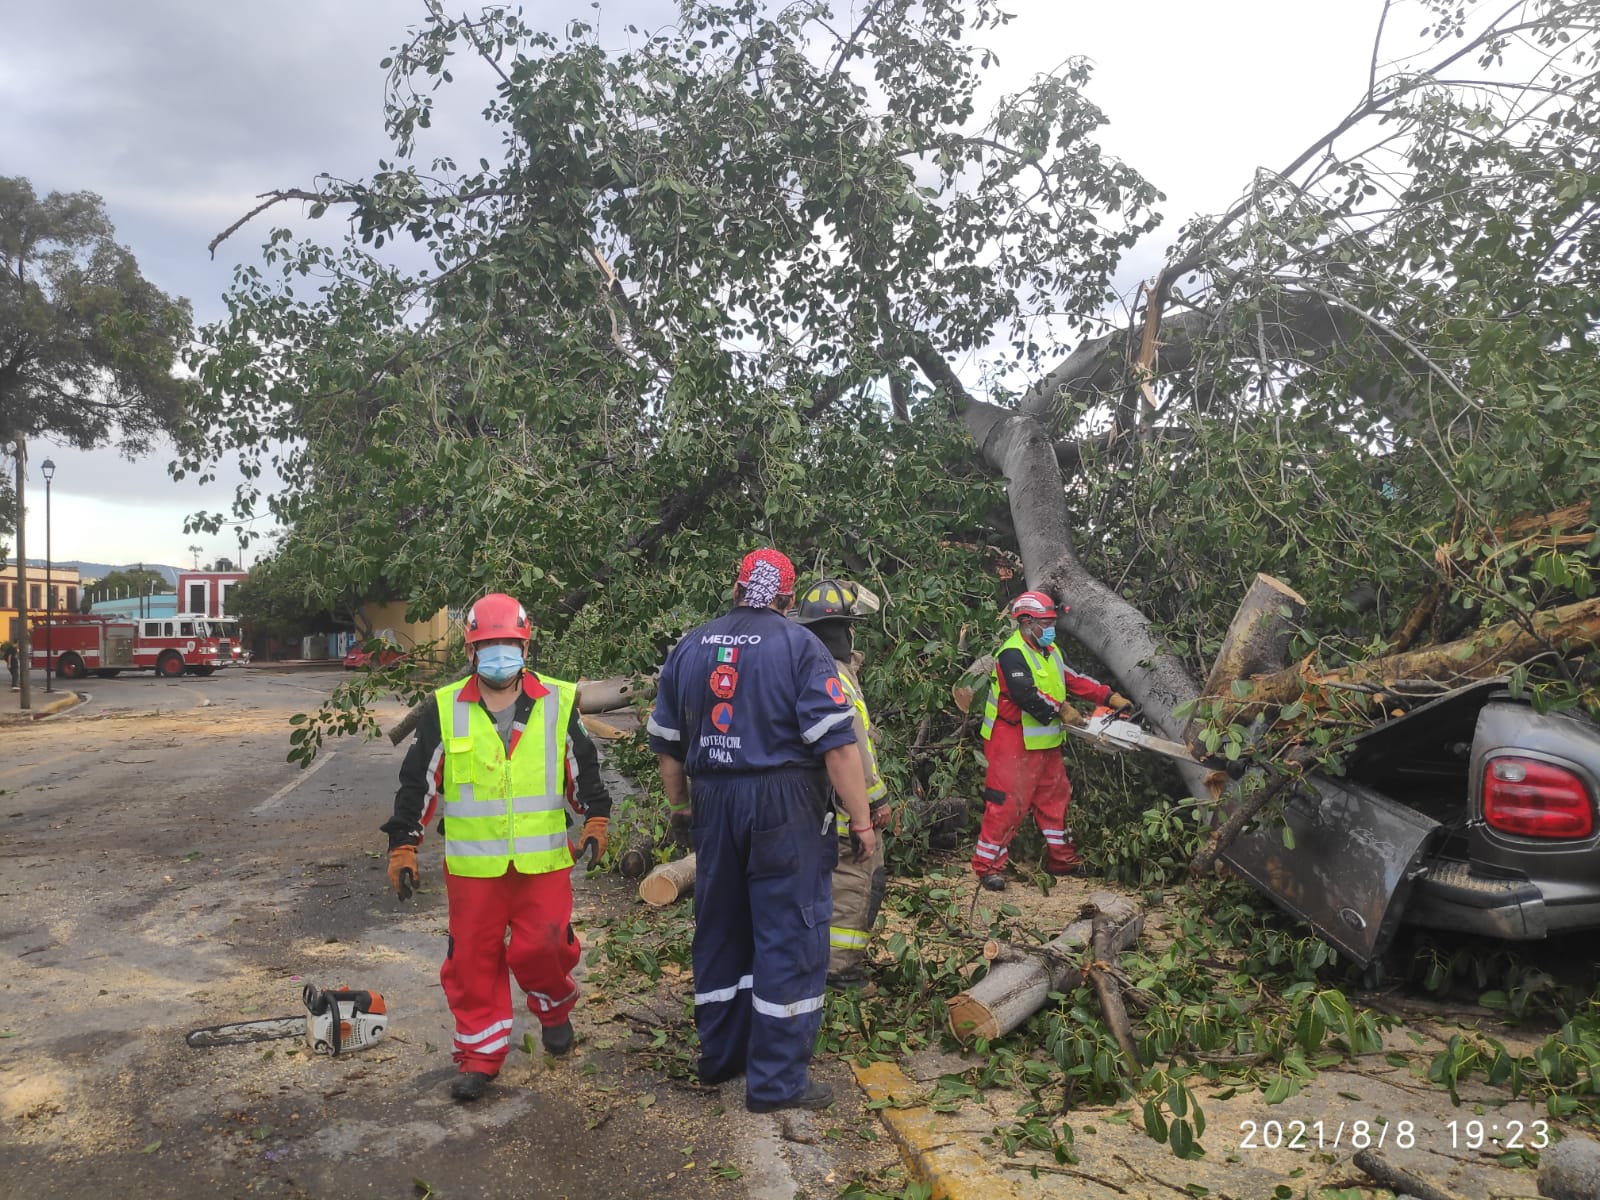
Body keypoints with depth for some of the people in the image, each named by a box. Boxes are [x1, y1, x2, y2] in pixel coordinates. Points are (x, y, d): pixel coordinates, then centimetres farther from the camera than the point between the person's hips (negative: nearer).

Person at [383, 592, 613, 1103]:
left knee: (543, 946, 0)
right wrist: (402, 847, 4)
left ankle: (555, 1007, 33)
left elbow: (583, 769, 8)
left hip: (543, 860, -1)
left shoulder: (558, 703, 0)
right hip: (472, 864, 1)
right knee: (473, 958, 6)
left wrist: (596, 819, -2)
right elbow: (417, 783, 5)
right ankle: (480, 1053, 23)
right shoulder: (444, 711, 0)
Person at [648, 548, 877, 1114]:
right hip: (783, 804, -5)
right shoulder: (798, 645, -7)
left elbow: (666, 741, 14)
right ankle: (777, 1081, 9)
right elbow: (836, 743, -14)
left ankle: (719, 1055, 31)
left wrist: (679, 807, 26)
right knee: (790, 935, 3)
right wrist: (862, 820, -7)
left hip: (713, 802, 6)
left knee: (719, 927, 17)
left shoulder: (688, 648, 9)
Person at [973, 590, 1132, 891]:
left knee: (1055, 798, 17)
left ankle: (1062, 859, 30)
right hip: (1014, 745, -10)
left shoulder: (1049, 651, 12)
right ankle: (988, 865, 0)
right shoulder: (1012, 655, -19)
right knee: (1009, 803, -7)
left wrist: (1111, 697, 2)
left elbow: (1074, 680, 11)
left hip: (1045, 744, 10)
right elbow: (1027, 695, -28)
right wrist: (1062, 709, -18)